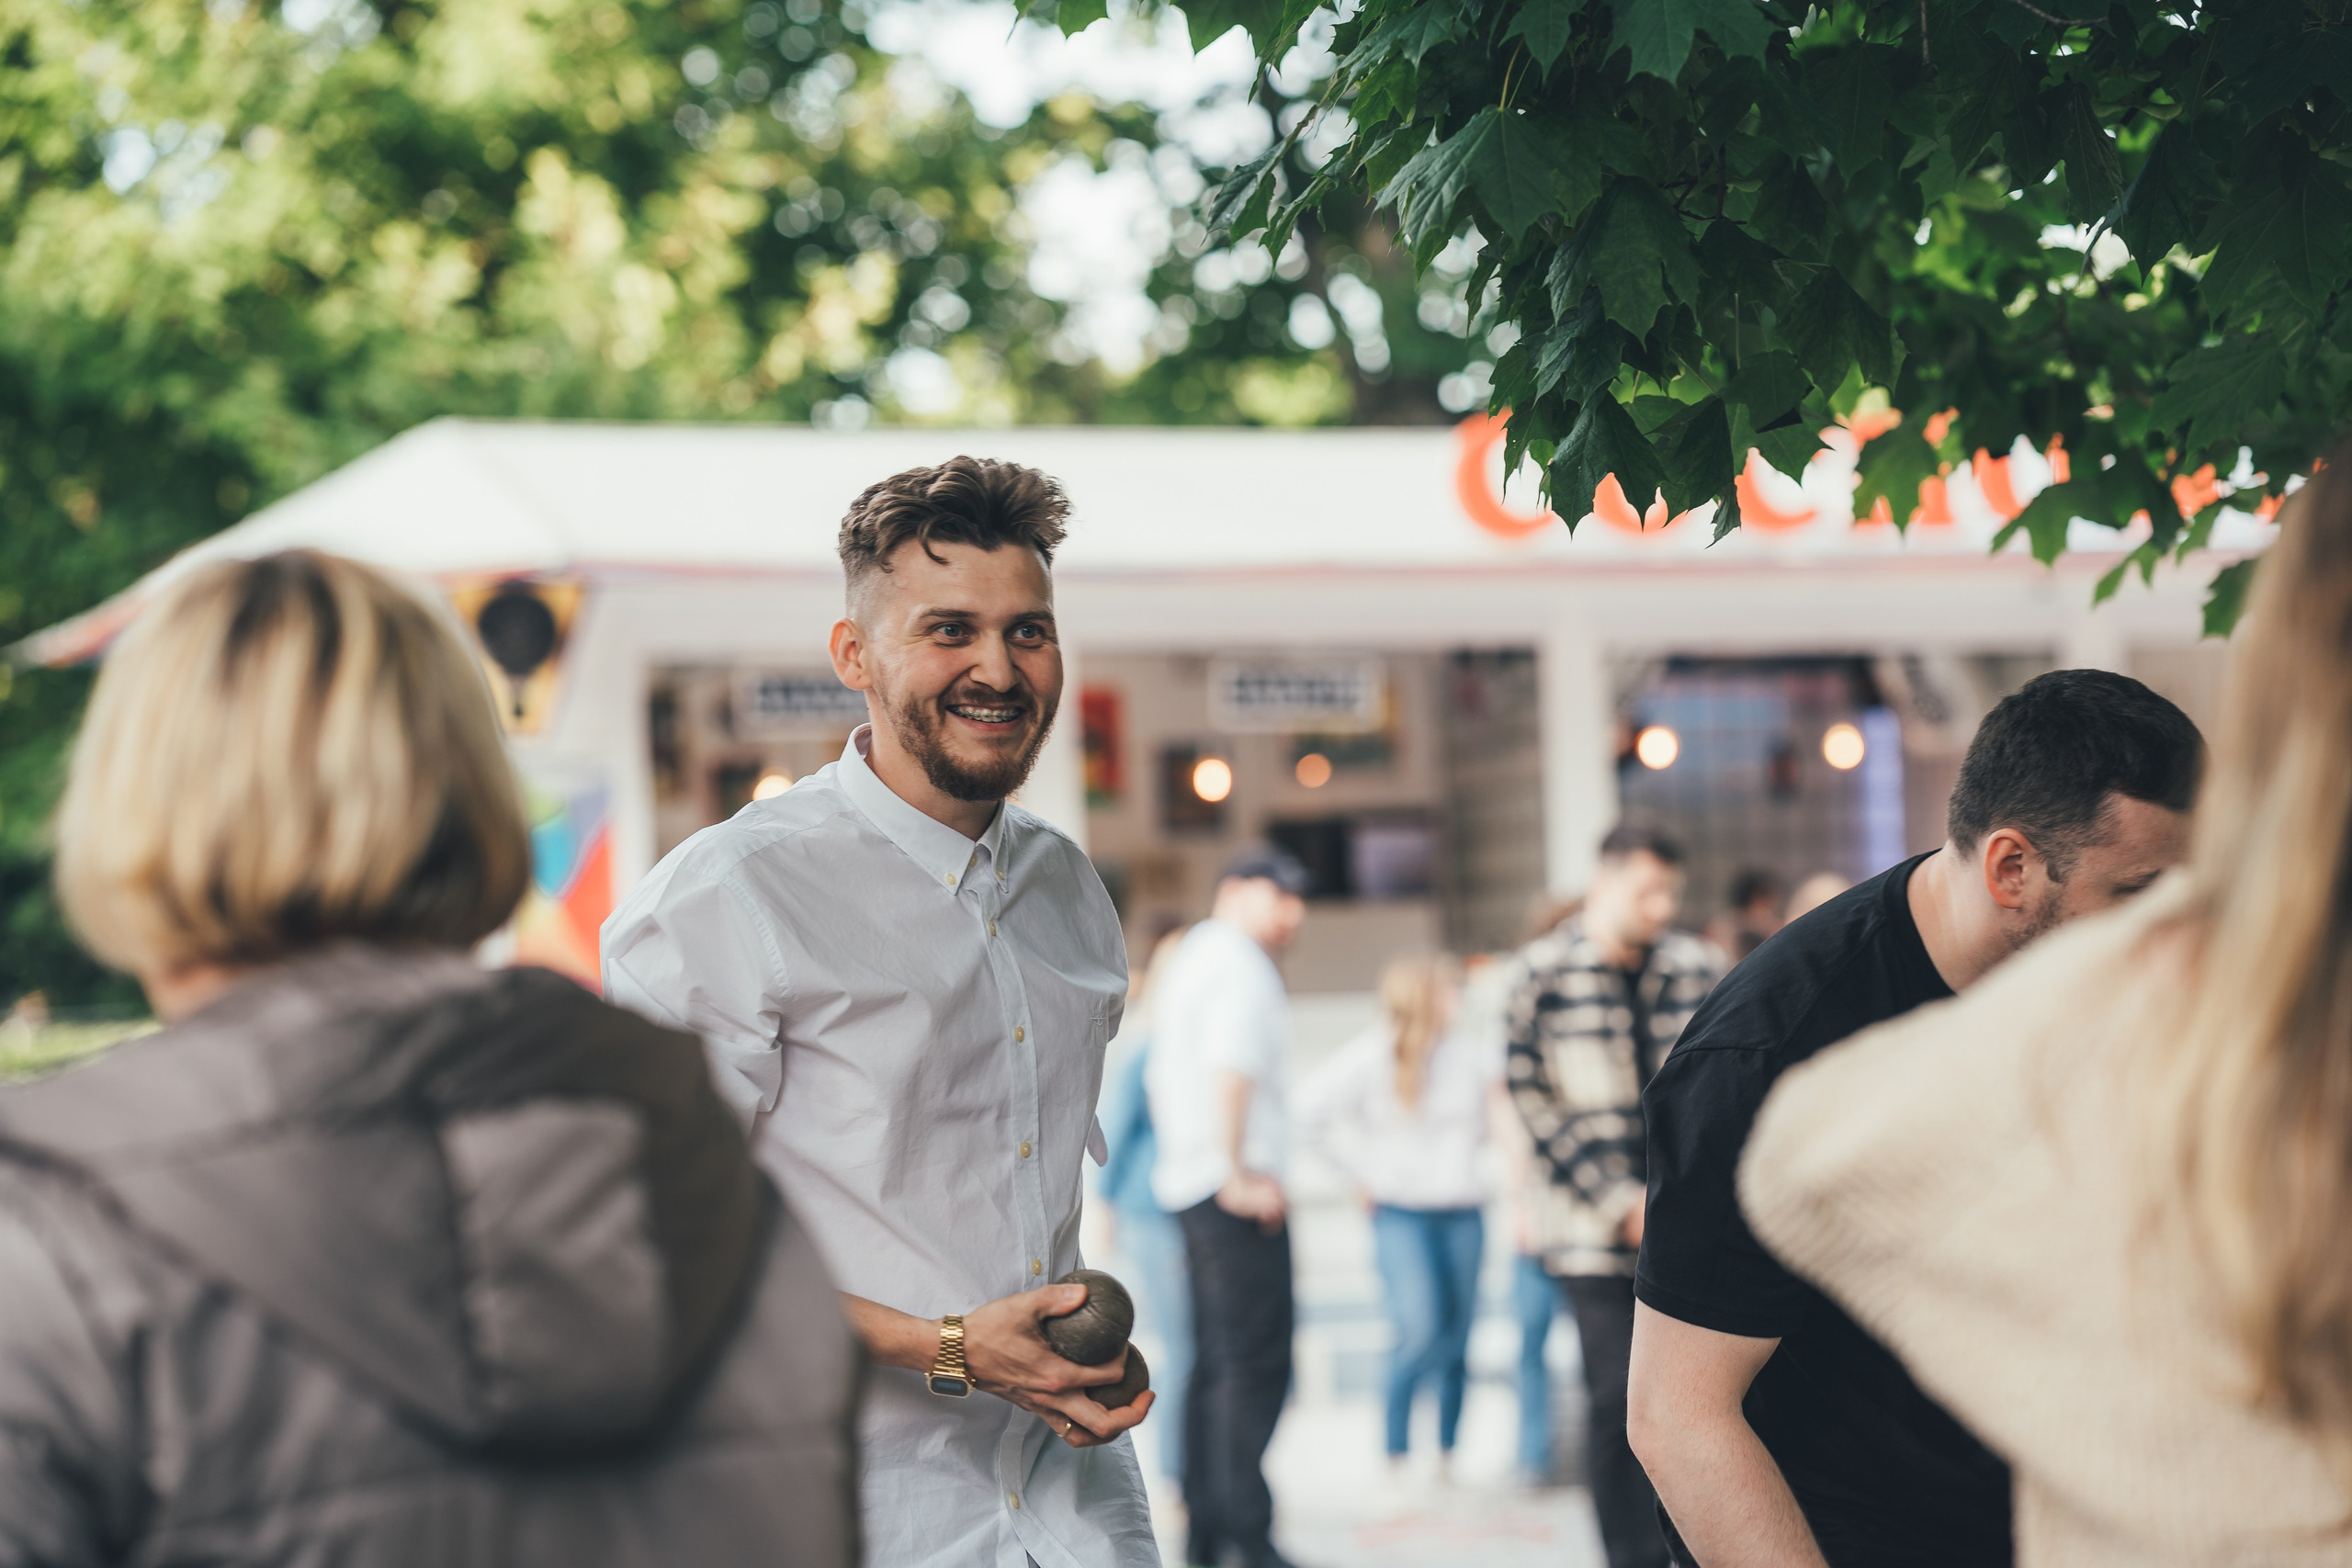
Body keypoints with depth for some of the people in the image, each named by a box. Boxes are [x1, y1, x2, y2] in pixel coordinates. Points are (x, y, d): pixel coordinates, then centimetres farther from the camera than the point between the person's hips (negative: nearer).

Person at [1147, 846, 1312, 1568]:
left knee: (1217, 1359, 13)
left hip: (1187, 1183, 10)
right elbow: (1233, 1068, -24)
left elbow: (1160, 1076, 26)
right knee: (1257, 1364, -10)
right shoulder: (1239, 965, -10)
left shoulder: (1188, 961, 20)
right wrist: (1240, 1174, -22)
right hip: (1242, 1196, -10)